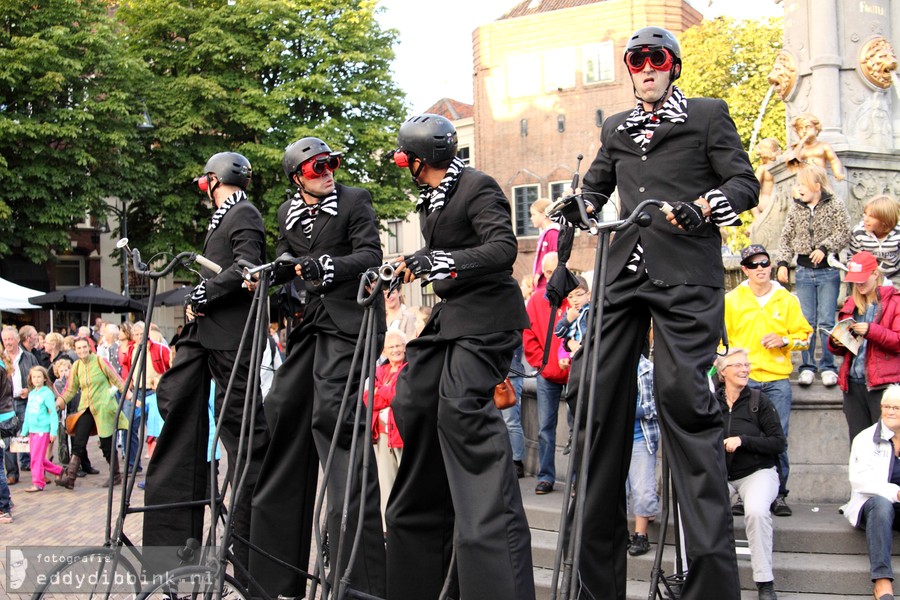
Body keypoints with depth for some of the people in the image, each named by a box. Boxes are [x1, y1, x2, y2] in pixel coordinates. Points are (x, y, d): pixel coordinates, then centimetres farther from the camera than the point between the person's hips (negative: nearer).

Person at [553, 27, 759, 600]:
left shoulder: (709, 114, 11)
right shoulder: (615, 129, 25)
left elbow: (745, 183, 3)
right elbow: (595, 190, 30)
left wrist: (705, 206, -17)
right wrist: (576, 209, 7)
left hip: (686, 275, -5)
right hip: (624, 271, 5)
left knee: (684, 395, -16)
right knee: (591, 392, -3)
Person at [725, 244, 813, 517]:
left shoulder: (787, 300, 9)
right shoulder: (731, 300, 6)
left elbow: (804, 336, 13)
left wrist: (784, 341, -6)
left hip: (778, 380, 1)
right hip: (742, 380, -1)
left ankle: (779, 495, 6)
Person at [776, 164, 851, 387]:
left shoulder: (835, 205, -3)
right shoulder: (796, 209, 7)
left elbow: (844, 233, -10)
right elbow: (787, 238, 9)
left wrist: (824, 248, -21)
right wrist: (782, 263, -1)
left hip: (828, 270, -3)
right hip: (804, 271, 3)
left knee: (826, 321, -1)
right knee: (806, 321, 4)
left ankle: (828, 366, 8)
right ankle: (807, 366, 11)